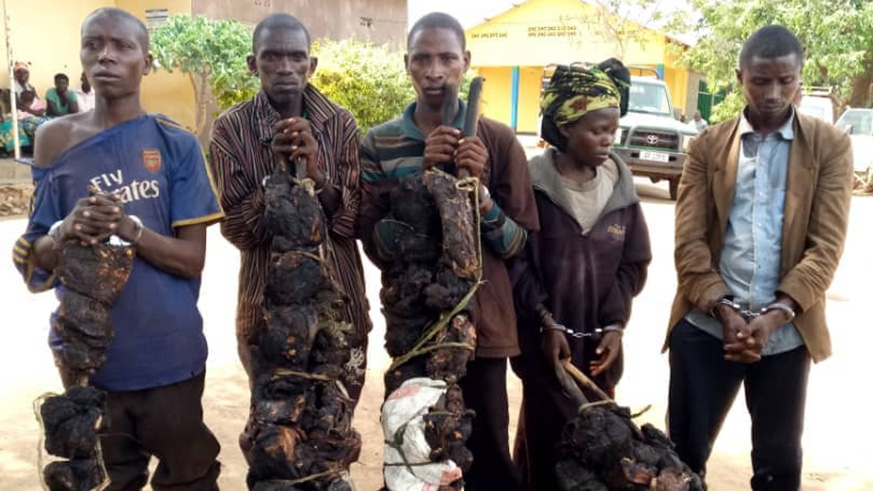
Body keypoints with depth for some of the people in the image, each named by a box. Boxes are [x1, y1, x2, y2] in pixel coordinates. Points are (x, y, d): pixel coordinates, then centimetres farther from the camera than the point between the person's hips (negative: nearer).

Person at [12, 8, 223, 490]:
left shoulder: (176, 144, -5)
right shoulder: (56, 141, -1)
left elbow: (192, 259, -7)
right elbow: (33, 261, 2)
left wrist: (129, 228, -24)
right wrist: (65, 232, -20)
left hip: (168, 357, -1)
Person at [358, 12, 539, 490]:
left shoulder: (498, 140, -2)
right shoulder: (379, 144, -1)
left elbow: (518, 243, -1)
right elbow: (376, 247, -7)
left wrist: (479, 189, -18)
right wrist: (424, 178, -19)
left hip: (482, 323, 0)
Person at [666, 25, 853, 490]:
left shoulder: (830, 146, 3)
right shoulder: (707, 146, 5)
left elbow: (826, 246, -6)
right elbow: (689, 241, -2)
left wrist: (774, 316, -17)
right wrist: (725, 311, -14)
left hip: (786, 332, 0)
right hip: (705, 326, 0)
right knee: (684, 451, 9)